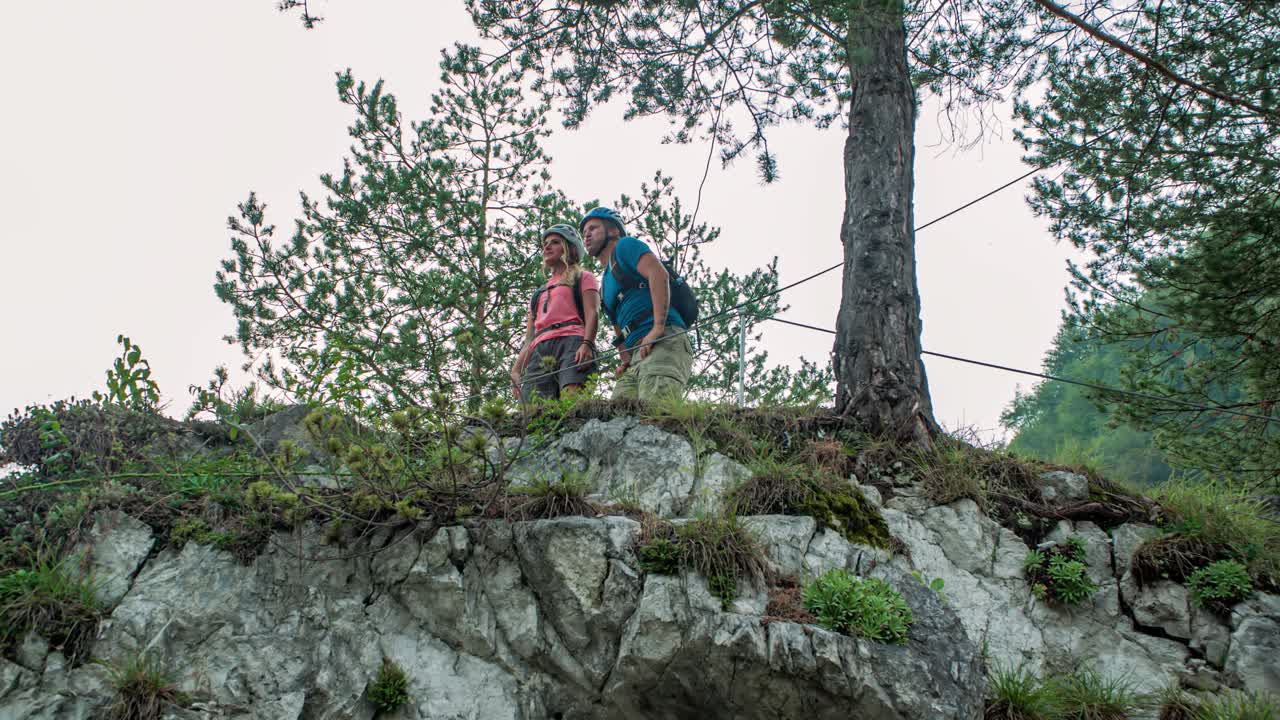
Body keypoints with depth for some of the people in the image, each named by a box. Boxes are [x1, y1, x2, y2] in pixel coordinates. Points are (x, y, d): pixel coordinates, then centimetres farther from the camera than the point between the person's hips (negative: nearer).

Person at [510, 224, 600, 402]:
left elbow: (592, 313, 5)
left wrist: (587, 344, -15)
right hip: (539, 351, 5)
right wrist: (516, 370, 12)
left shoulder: (583, 278, 23)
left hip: (571, 342, -4)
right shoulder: (539, 293, 38)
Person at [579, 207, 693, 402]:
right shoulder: (605, 285, 35)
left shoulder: (625, 245, 11)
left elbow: (659, 274, -8)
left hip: (664, 341, -9)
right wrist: (626, 361, 11)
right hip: (637, 356, 9)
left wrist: (658, 328, -19)